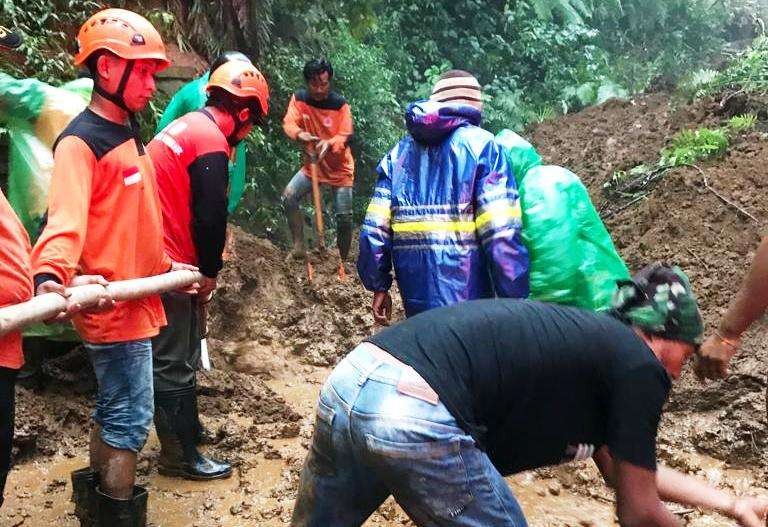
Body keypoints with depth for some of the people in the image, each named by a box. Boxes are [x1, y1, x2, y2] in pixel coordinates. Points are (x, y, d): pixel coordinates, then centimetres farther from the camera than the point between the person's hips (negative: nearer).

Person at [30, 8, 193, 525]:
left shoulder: (129, 134, 15)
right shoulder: (81, 142, -14)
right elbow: (66, 218, -30)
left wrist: (168, 266, 26)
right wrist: (51, 275, -47)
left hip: (135, 301, 9)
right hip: (115, 307, -9)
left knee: (113, 409, 19)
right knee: (131, 417, -2)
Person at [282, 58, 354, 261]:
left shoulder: (340, 104, -17)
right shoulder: (299, 98, -8)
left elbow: (345, 136, -21)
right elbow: (289, 123, -16)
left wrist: (329, 144, -43)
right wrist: (299, 134, -40)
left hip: (340, 168, -3)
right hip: (312, 165, 3)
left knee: (344, 217, -4)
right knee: (289, 196, -17)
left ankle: (343, 259, 17)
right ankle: (299, 244, -3)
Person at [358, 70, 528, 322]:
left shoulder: (399, 152, 12)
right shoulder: (481, 144, -4)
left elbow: (375, 229, 6)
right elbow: (502, 234, -13)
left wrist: (379, 285, 14)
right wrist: (515, 299, -8)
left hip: (417, 300, 5)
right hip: (466, 296, -5)